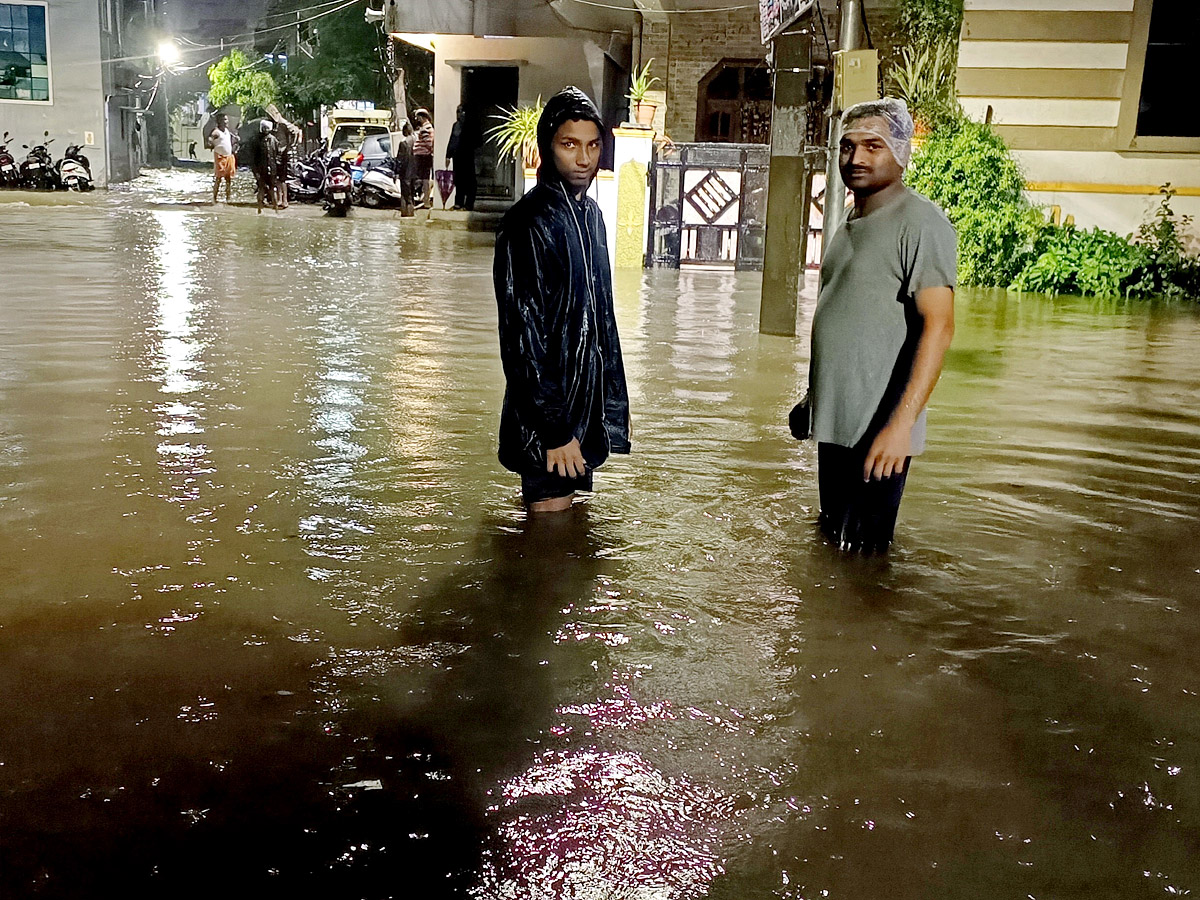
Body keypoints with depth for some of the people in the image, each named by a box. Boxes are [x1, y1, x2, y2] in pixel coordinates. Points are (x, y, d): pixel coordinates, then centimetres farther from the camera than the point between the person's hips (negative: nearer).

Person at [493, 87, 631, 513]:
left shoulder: (591, 213, 12)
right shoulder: (528, 223, -17)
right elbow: (522, 337, -20)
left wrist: (615, 400, 17)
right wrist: (555, 430, -21)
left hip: (586, 409, 9)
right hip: (546, 419, -8)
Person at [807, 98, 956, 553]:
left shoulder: (919, 220, -13)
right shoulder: (849, 225, 15)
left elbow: (938, 326, -21)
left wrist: (902, 423, -27)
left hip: (878, 431, -9)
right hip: (834, 426, 9)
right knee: (830, 546, 17)